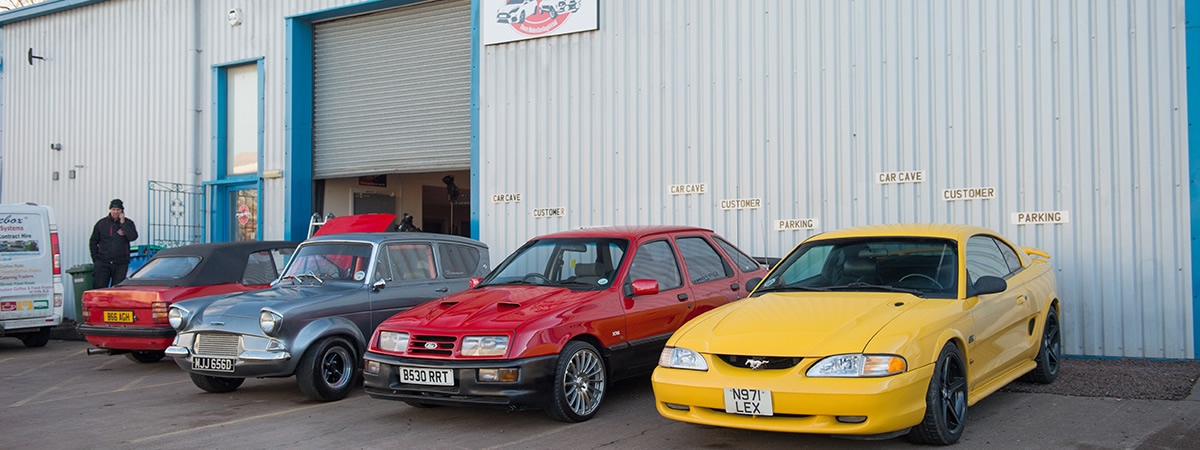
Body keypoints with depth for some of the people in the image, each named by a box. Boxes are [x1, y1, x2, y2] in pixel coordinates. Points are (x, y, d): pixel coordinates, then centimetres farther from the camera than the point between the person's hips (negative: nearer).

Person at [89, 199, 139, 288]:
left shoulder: (128, 223, 5)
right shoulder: (102, 223, 8)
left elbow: (133, 237, -13)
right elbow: (93, 242, 14)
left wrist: (123, 223, -13)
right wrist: (96, 259, 5)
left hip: (121, 264, 0)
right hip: (103, 263, 0)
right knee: (98, 288, -6)